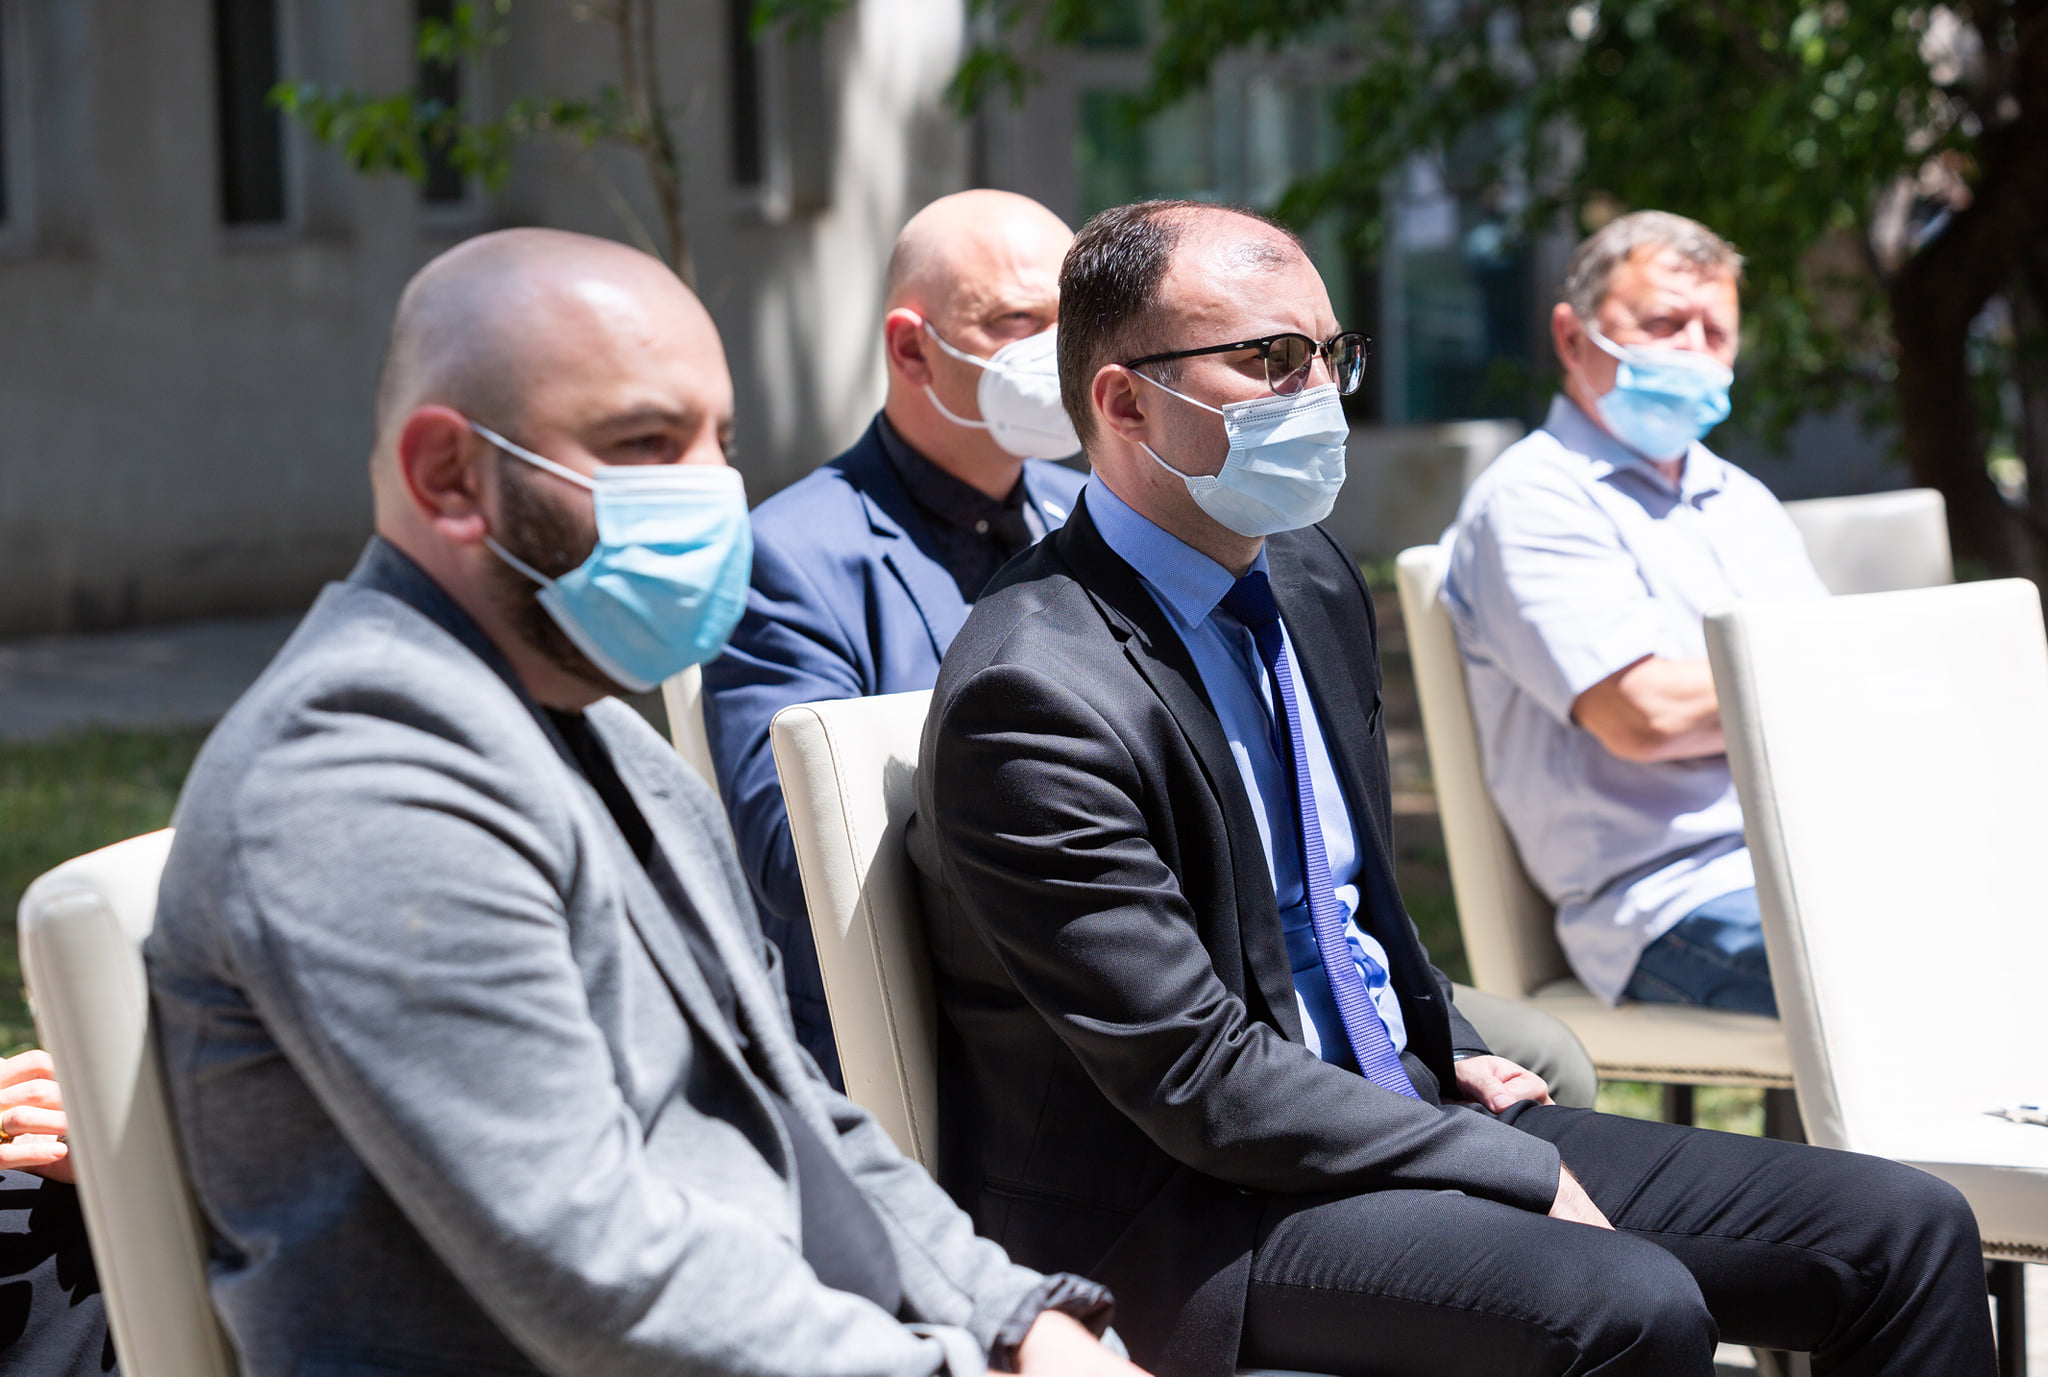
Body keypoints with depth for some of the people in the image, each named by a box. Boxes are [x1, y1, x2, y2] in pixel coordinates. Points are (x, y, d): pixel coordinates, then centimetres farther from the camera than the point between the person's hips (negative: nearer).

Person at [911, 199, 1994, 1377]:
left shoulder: (1313, 580, 10)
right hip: (1184, 1215, -9)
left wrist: (1452, 1055, 8)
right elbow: (1197, 1079, -20)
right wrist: (1524, 1178, -18)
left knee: (1907, 1231, -2)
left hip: (1400, 1110, 9)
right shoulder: (1035, 696, -19)